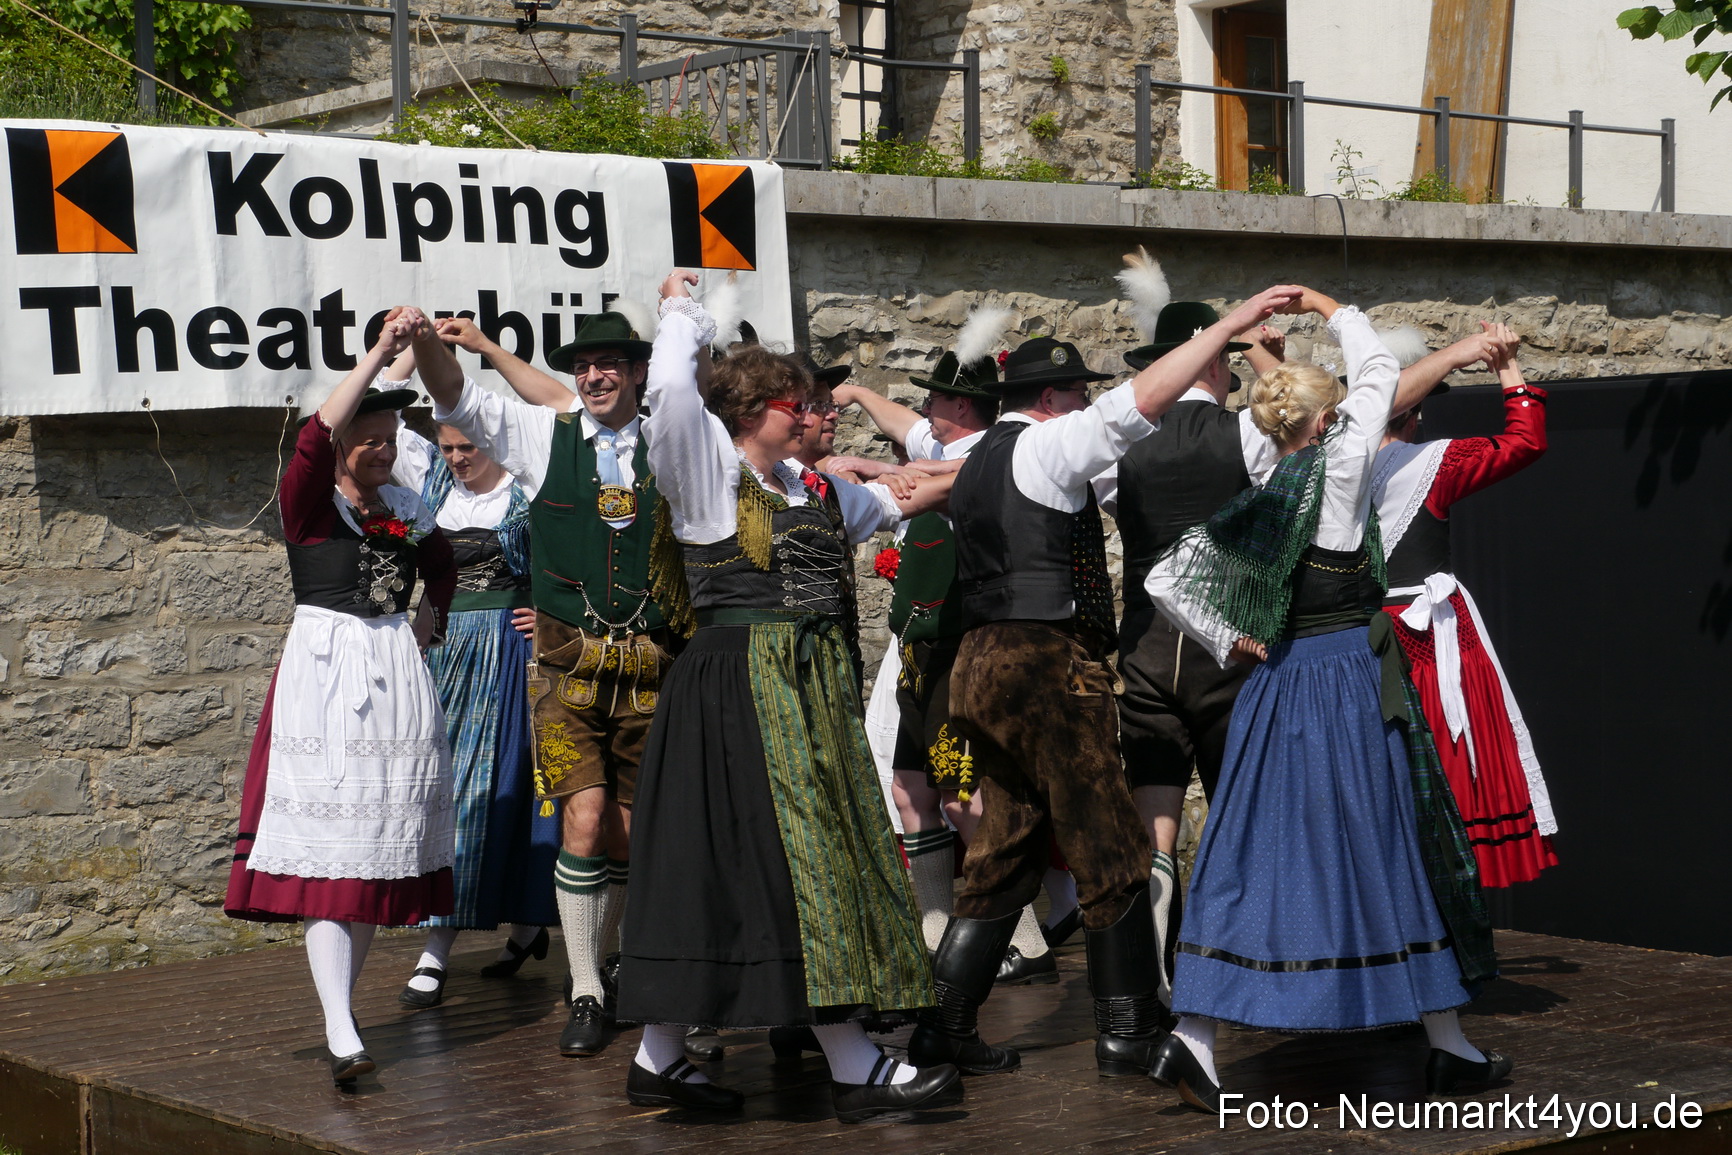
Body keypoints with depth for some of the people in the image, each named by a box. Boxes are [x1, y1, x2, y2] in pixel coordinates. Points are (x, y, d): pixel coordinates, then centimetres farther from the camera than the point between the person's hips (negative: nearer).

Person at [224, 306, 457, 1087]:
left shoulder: (405, 509, 14)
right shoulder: (308, 503, -2)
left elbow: (442, 567, 34)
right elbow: (315, 439, -23)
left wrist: (430, 617, 17)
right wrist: (379, 353, -21)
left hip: (397, 678, 6)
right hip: (324, 676, -6)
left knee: (382, 845, 7)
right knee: (328, 846, -12)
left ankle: (340, 1001, 20)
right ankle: (341, 1034, -20)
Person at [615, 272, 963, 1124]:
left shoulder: (811, 487, 18)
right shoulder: (707, 468, -4)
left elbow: (887, 503, 37)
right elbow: (671, 392, -19)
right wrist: (682, 312, -5)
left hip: (811, 686, 8)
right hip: (739, 687, -8)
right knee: (792, 858, -9)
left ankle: (660, 1056, 15)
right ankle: (853, 1068, -8)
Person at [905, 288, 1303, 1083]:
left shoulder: (980, 464, 20)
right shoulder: (1044, 446, -8)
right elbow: (1141, 401, -16)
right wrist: (1232, 324, -14)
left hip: (986, 662, 9)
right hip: (1047, 667, -9)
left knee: (1005, 855, 13)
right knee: (1110, 854, -1)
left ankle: (943, 1026, 11)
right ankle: (1128, 1033, 4)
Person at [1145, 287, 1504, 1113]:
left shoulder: (1256, 503, 7)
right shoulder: (1339, 467, -8)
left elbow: (1165, 581, 6)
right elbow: (1380, 370, 5)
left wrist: (1230, 644, 9)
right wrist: (1330, 309, 19)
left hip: (1278, 689, 6)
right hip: (1350, 685, -5)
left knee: (1253, 857, 4)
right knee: (1390, 856, 4)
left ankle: (1193, 1037, -5)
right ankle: (1448, 1045, 14)